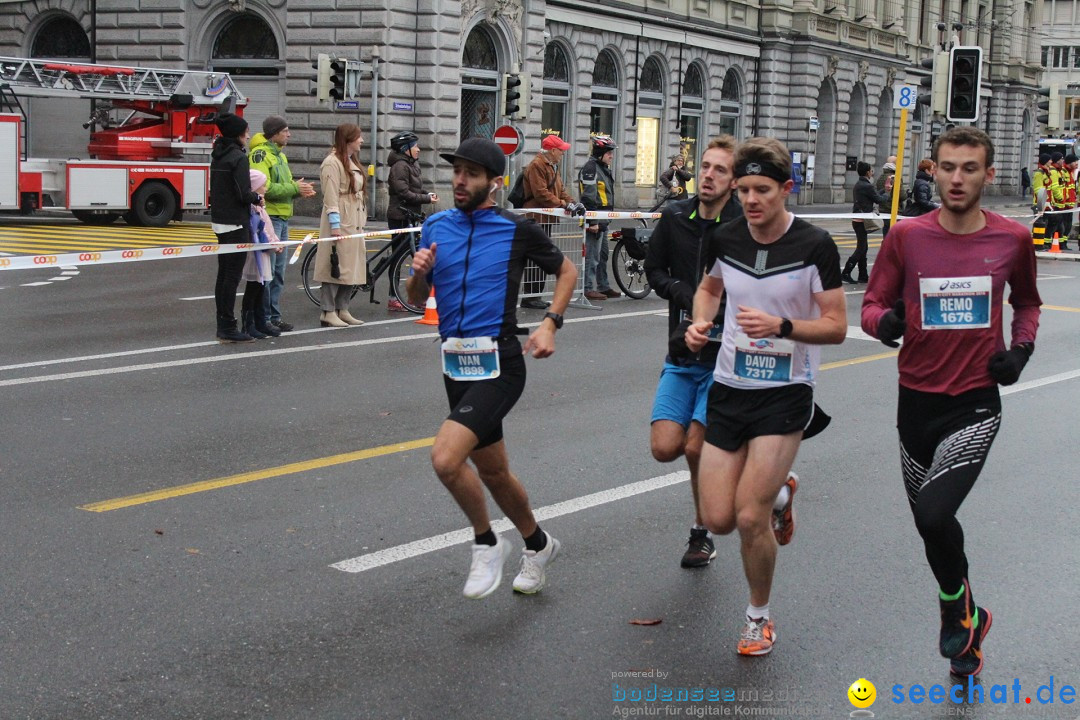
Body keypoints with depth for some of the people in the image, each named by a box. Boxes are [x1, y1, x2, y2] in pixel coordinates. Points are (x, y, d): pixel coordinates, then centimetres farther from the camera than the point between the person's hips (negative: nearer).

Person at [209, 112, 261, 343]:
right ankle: (228, 328, -4)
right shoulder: (238, 157, -15)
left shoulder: (218, 156, 12)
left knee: (223, 274, 11)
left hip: (219, 221, 9)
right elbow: (243, 194, -20)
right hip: (235, 223, -9)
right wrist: (257, 198, 0)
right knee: (233, 275, -5)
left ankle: (223, 326, 16)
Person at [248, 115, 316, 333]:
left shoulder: (280, 155, 19)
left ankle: (274, 316, 19)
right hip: (268, 217, -10)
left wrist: (300, 190, 2)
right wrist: (295, 188, -16)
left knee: (278, 271, 13)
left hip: (282, 219, 10)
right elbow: (264, 187, -21)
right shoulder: (260, 154, -11)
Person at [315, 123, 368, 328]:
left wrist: (361, 222, 17)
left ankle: (342, 310, 16)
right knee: (335, 267, -7)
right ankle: (328, 313, -3)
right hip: (340, 223, -9)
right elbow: (331, 196, -17)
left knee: (351, 266, 10)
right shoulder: (332, 162, -12)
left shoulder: (352, 162, 19)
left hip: (354, 223, 10)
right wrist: (335, 225, -21)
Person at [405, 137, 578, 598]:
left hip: (499, 363, -6)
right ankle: (537, 544, 41)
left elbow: (566, 271, 9)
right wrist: (419, 273, -8)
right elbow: (417, 298, 14)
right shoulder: (437, 227, 7)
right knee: (491, 471, 17)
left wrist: (550, 324, -5)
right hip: (456, 363, 6)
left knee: (446, 458, -22)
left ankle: (487, 544, 2)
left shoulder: (518, 230, -6)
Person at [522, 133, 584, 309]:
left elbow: (560, 189, 18)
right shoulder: (537, 166, -14)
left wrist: (572, 203, 0)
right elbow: (541, 193, -21)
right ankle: (529, 296, -7)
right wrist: (564, 203, -22)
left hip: (546, 218, 11)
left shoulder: (552, 166, 20)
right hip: (537, 218, -11)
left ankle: (536, 294, 20)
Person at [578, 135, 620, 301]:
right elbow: (589, 197, -20)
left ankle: (604, 286, 24)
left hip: (603, 220, 10)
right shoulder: (590, 168, -14)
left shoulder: (603, 168, 18)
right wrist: (593, 222, -23)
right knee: (592, 255, -7)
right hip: (594, 220, -10)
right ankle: (588, 289, -3)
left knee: (603, 254, 16)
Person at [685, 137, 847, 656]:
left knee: (750, 517, -13)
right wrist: (700, 323, 0)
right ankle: (776, 491, 36)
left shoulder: (815, 246, -12)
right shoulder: (723, 238, -1)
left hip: (785, 393, -4)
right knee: (718, 519, 0)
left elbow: (836, 326, -10)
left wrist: (781, 326, -26)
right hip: (729, 386, 4)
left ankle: (759, 616, 13)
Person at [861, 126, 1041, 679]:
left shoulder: (1013, 239, -2)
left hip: (975, 404, -2)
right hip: (916, 400, 2)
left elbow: (1026, 303, 16)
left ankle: (957, 606, 10)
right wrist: (884, 320, -21)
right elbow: (873, 304, 2)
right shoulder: (906, 236, -4)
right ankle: (966, 618, 39)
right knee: (932, 522, 13)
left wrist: (1021, 349, -1)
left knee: (933, 515, -20)